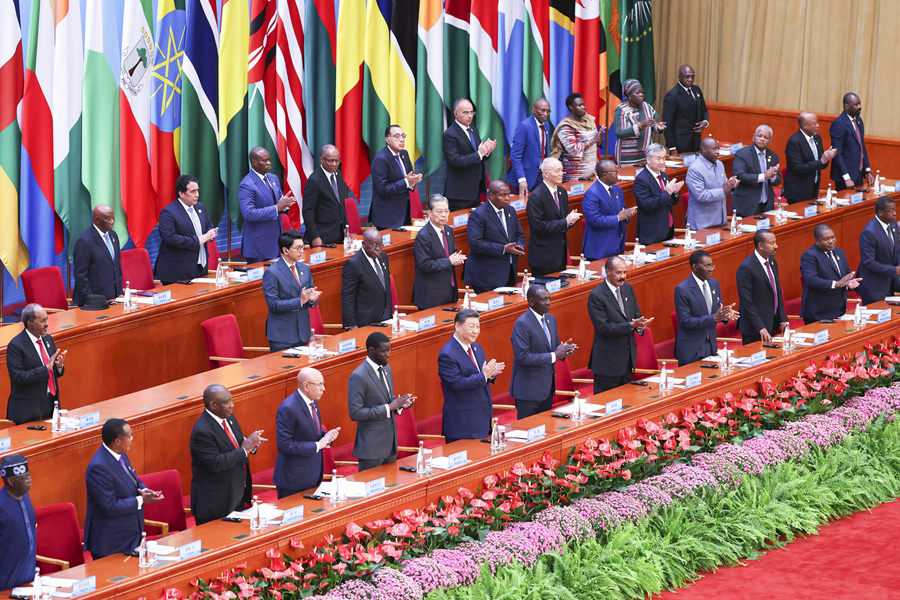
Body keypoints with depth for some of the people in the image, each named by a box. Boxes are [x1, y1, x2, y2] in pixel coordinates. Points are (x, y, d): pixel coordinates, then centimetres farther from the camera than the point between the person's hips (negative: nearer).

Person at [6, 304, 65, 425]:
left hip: (51, 405, 7)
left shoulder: (48, 339, 12)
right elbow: (19, 377, -19)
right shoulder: (16, 345, -11)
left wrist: (59, 366, -6)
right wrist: (46, 368, -22)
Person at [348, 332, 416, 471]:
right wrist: (388, 408, -22)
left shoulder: (386, 369, 10)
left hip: (390, 444, 8)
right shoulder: (358, 377, -17)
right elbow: (355, 413, -21)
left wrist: (399, 404, -2)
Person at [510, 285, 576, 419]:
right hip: (529, 390, -8)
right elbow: (523, 357, -24)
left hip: (547, 387, 8)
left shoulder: (550, 319, 10)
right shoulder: (522, 324, -18)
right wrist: (554, 356, -22)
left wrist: (564, 351, -6)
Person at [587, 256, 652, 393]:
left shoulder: (628, 289, 9)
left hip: (628, 359, 7)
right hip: (608, 361, -7)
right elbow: (604, 328, -20)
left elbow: (637, 315, 13)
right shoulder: (596, 296, -15)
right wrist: (631, 325, -28)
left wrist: (640, 325, -13)